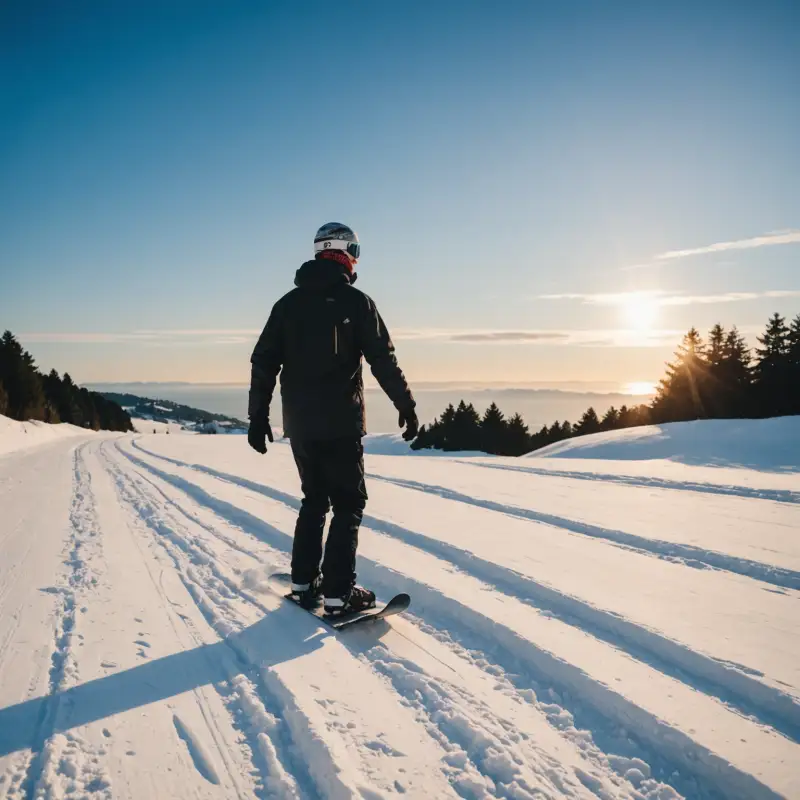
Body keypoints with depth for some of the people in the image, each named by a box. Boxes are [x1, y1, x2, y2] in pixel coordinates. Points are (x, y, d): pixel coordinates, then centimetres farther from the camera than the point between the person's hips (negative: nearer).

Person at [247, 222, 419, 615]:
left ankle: (303, 581, 21)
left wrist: (258, 416, 12)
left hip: (298, 423, 5)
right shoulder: (356, 301, -5)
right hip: (340, 422, -5)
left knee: (314, 498, 19)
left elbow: (263, 362, 7)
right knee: (348, 504, 4)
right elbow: (384, 361, -7)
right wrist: (406, 405, 3)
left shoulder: (288, 303, 9)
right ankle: (338, 593, -1)